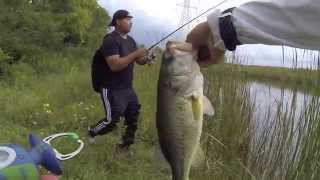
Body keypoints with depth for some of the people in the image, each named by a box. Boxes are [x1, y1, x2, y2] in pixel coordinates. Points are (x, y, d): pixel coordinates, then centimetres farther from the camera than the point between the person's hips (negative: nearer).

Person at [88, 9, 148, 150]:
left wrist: (146, 59, -9)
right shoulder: (110, 40, -18)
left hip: (128, 88, 9)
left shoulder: (130, 40, 10)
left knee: (133, 118, 12)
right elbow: (114, 65, -28)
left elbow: (138, 60, 14)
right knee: (112, 120, -4)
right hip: (112, 90, -8)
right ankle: (91, 132, 26)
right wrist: (135, 54, -27)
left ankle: (127, 143, 31)